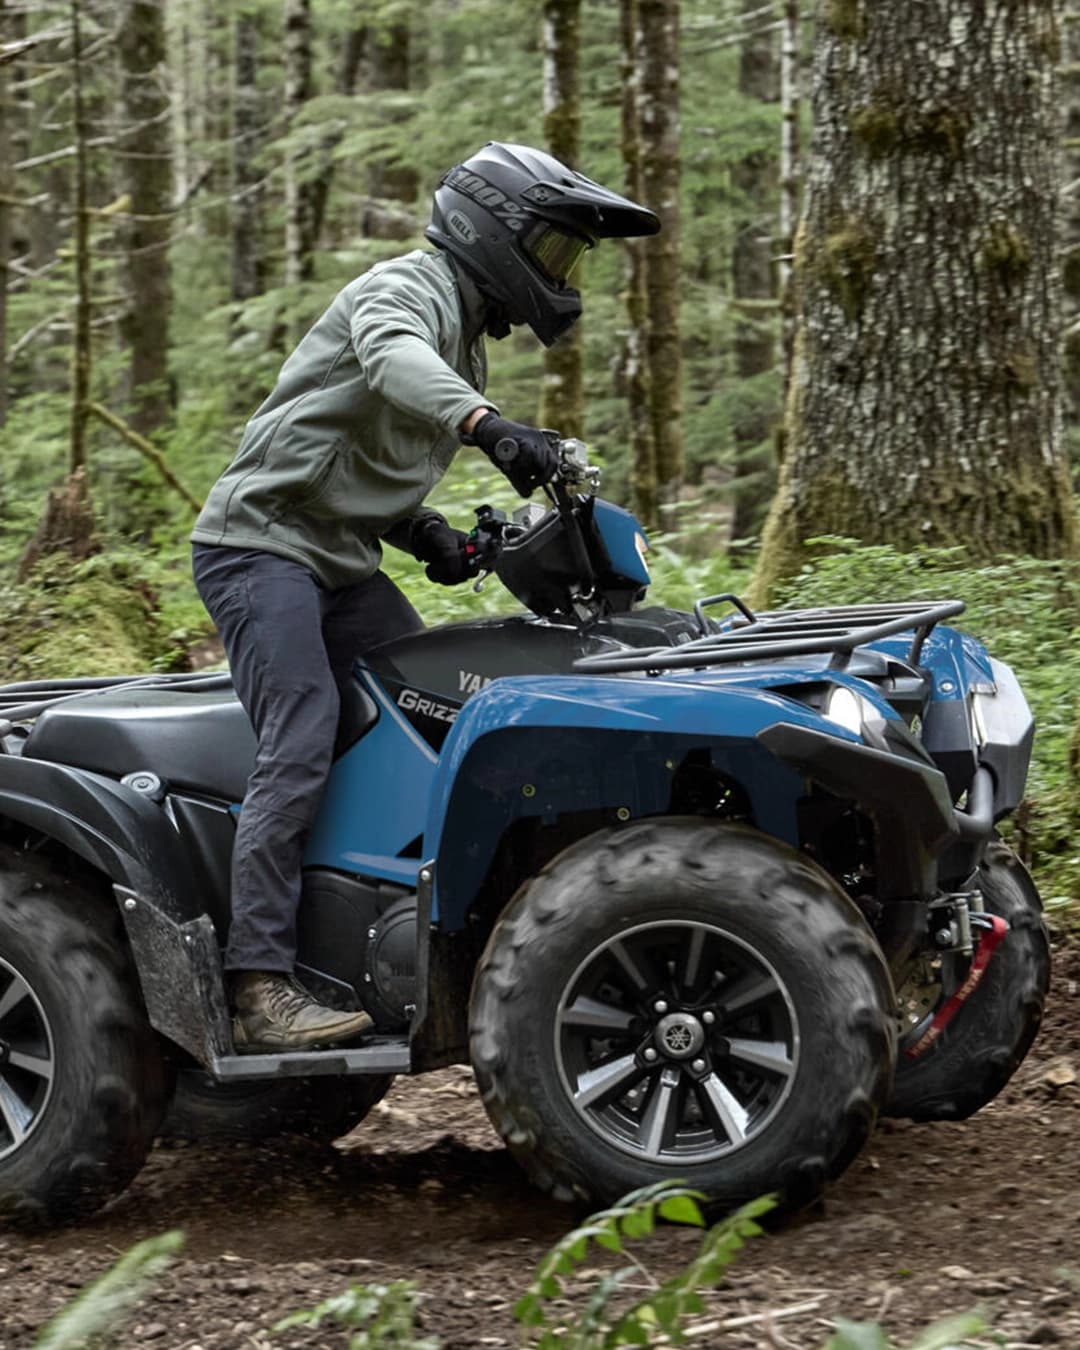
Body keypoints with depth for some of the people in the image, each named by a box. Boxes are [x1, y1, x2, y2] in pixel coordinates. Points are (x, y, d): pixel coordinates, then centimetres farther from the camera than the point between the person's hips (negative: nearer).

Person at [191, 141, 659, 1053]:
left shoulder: (467, 345, 21)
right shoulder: (409, 287, -10)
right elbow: (391, 357, -36)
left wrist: (425, 531, 6)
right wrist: (485, 423, -53)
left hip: (342, 564, 10)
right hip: (261, 542, -10)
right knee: (300, 747, -21)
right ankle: (262, 991, -27)